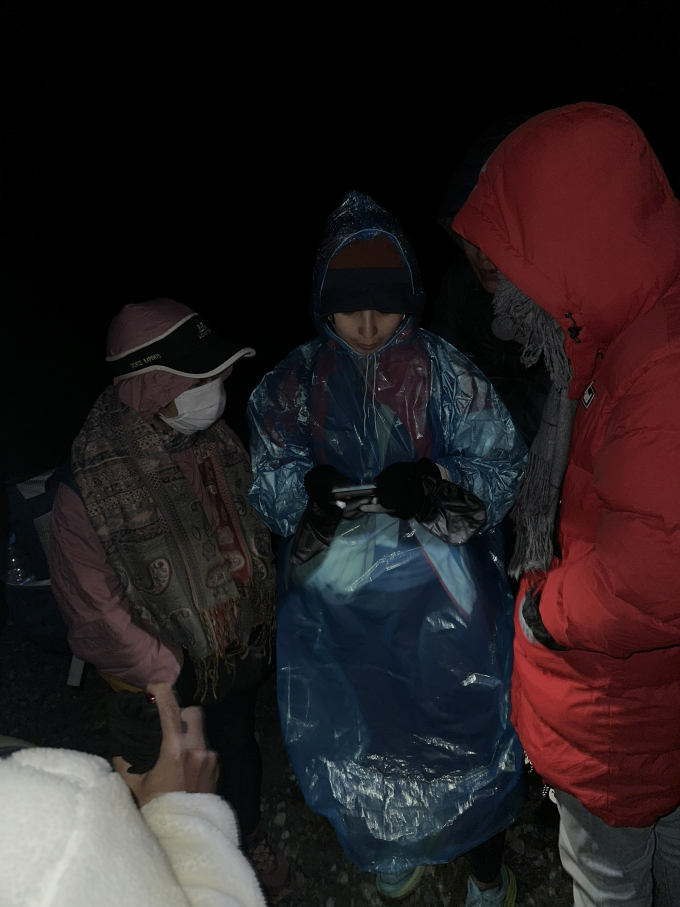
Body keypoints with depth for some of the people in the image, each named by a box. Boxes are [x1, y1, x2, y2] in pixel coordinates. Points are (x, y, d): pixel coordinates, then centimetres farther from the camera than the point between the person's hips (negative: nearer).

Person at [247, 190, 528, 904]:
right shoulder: (293, 385, -1)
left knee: (465, 733, 12)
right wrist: (311, 494, -24)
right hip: (337, 600, 2)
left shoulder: (446, 372, -7)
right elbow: (265, 484, -1)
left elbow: (503, 466, -8)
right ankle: (391, 848, 53)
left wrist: (435, 483, -28)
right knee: (361, 736, 19)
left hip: (442, 602, -1)